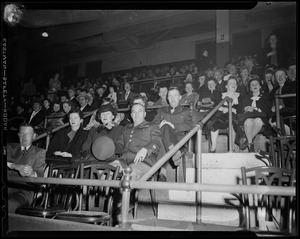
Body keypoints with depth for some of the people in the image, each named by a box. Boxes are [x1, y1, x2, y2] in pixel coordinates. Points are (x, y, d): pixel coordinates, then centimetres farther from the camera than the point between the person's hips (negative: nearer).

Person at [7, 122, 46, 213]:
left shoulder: (40, 152, 15)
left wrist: (32, 173, -24)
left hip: (23, 190, -2)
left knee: (10, 205, -35)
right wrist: (17, 166, -15)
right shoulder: (10, 147, 23)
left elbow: (39, 175, 1)